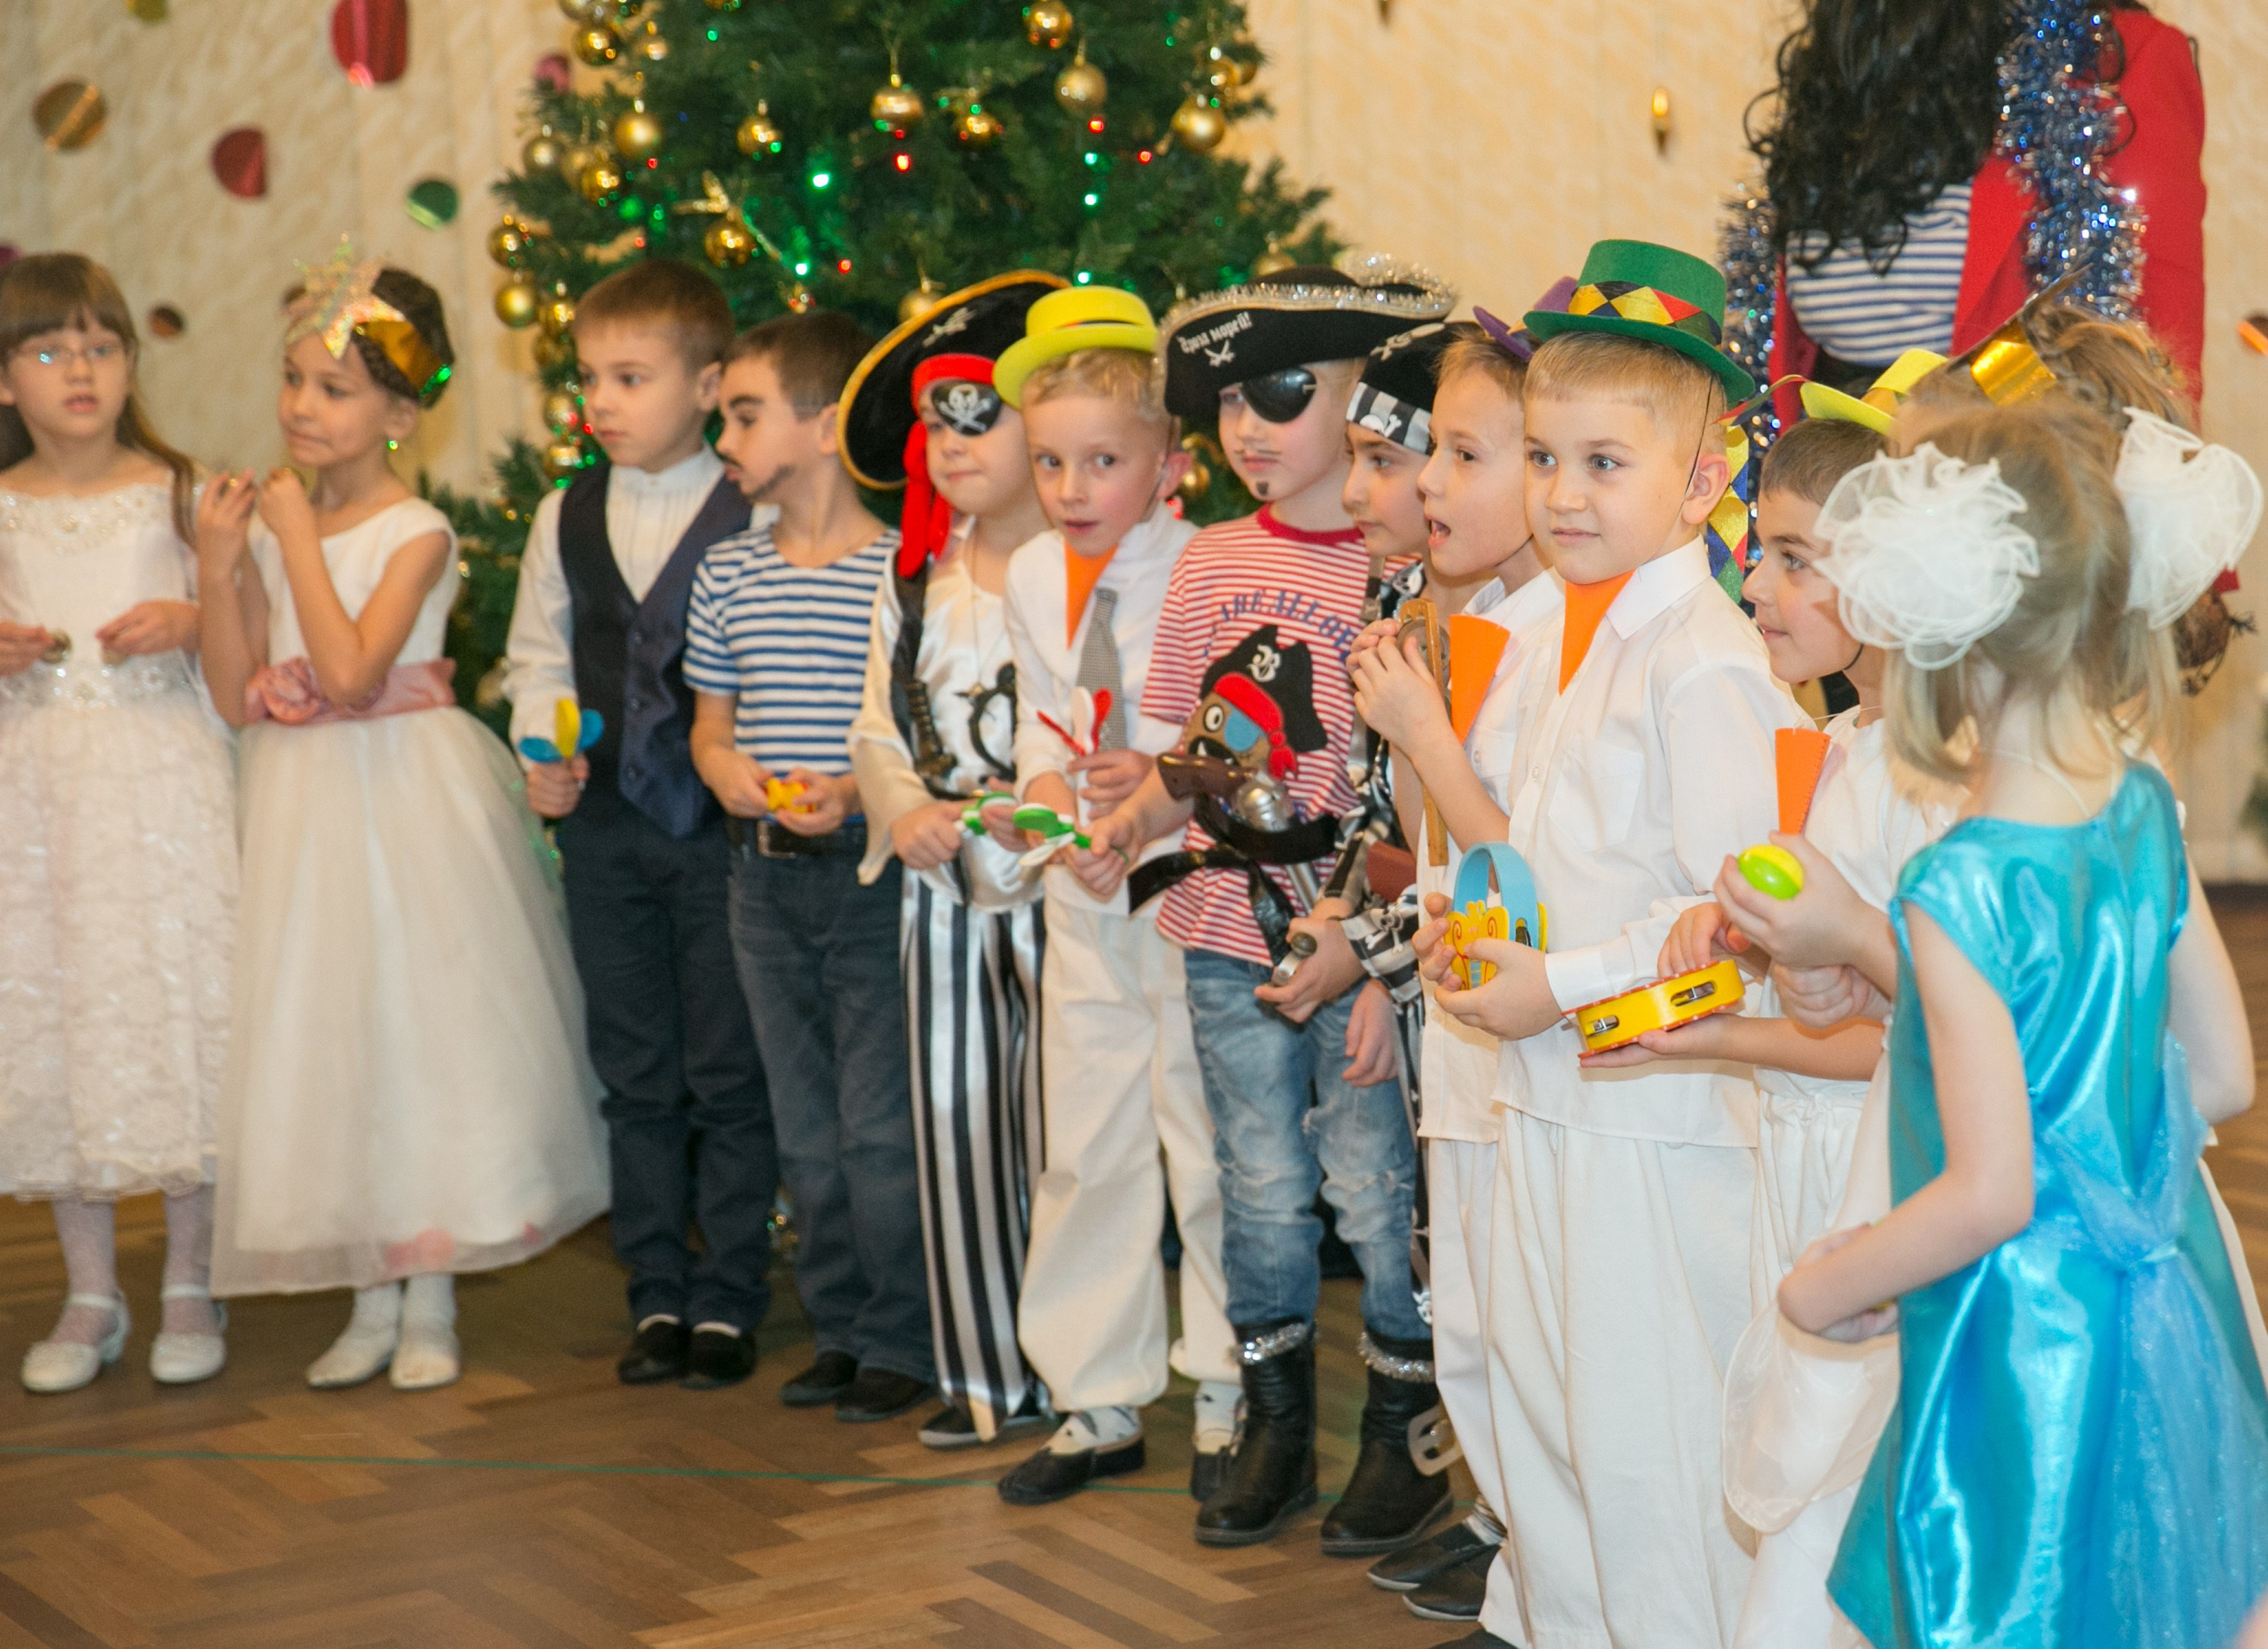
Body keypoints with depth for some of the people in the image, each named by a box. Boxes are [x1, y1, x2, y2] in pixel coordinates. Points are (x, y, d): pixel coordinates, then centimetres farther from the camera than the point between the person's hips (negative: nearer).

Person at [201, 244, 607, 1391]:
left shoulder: (414, 533, -10)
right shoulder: (267, 524, 6)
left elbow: (349, 673, -22)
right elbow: (235, 695, 2)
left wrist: (299, 537, -18)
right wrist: (219, 568, -8)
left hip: (409, 799, -5)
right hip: (306, 812, 6)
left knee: (423, 1028, 1)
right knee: (327, 1040, 9)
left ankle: (431, 1302, 14)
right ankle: (372, 1302, 21)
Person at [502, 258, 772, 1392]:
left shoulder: (757, 519, -6)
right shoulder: (565, 519, 7)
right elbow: (537, 654, 14)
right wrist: (545, 755, -2)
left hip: (726, 823, -4)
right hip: (605, 823, 4)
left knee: (729, 1075, 3)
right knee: (636, 1074, 11)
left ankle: (727, 1300, 13)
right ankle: (658, 1295, 21)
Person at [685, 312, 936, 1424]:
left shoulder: (904, 569, -9)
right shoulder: (729, 571, 9)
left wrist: (861, 788, -22)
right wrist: (727, 767, -4)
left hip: (875, 871, -6)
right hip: (764, 874, 6)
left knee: (881, 1126, -2)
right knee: (804, 1127, 13)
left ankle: (902, 1342, 10)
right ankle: (838, 1329, 24)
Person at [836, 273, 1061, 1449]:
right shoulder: (914, 572, 12)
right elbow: (877, 727, 16)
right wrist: (908, 809, -1)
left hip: (1055, 882, -6)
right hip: (943, 887, 6)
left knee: (1054, 1117, -2)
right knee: (954, 1119, 8)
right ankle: (985, 1372, 19)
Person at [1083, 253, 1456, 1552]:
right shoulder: (1213, 562, 8)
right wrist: (1129, 824, -4)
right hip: (1227, 933, 4)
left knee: (1374, 1189, 2)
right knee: (1262, 1190, 11)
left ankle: (1405, 1433, 21)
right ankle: (1275, 1430, 26)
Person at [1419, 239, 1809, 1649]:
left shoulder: (1707, 664, -18)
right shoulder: (1555, 644, 11)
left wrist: (1563, 985, -21)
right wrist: (1478, 937, 9)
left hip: (1661, 1100, -9)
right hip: (1549, 1092, 9)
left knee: (1646, 1426, 0)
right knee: (1533, 1391, 21)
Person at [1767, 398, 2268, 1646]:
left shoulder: (1963, 889, -24)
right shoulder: (2147, 812, -3)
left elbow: (1989, 1193, -23)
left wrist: (1826, 1287, -8)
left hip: (2026, 1357, -7)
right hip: (2164, 1325, 7)